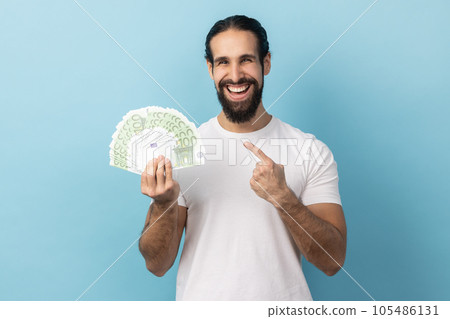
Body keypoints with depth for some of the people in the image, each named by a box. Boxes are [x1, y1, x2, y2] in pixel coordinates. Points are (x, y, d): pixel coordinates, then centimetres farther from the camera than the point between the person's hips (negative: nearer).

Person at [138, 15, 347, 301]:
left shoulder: (312, 151, -8)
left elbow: (332, 261, -11)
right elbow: (157, 265, -6)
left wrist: (283, 197, -25)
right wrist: (164, 204, -24)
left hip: (283, 299, 0)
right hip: (200, 298, 0)